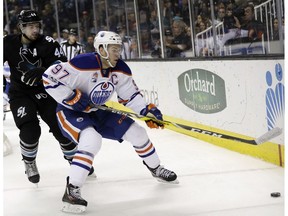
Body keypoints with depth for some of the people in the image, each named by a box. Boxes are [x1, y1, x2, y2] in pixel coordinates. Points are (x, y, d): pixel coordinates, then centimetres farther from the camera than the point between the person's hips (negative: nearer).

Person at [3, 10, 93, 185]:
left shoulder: (48, 44, -12)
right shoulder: (9, 44, -7)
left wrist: (42, 72, -37)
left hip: (45, 91, 1)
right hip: (20, 93, 0)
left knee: (61, 127, -5)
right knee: (30, 130, -19)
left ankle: (75, 159, 20)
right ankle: (29, 163, 9)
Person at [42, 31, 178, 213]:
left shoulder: (121, 70, -7)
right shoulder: (83, 64, -28)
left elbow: (131, 95, 5)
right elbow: (49, 77, -26)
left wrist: (148, 111, -11)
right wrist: (74, 98, -27)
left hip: (98, 112, 7)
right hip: (71, 112, -7)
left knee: (136, 132, 5)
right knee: (92, 140, -35)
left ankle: (156, 169, 29)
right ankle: (71, 191, -31)